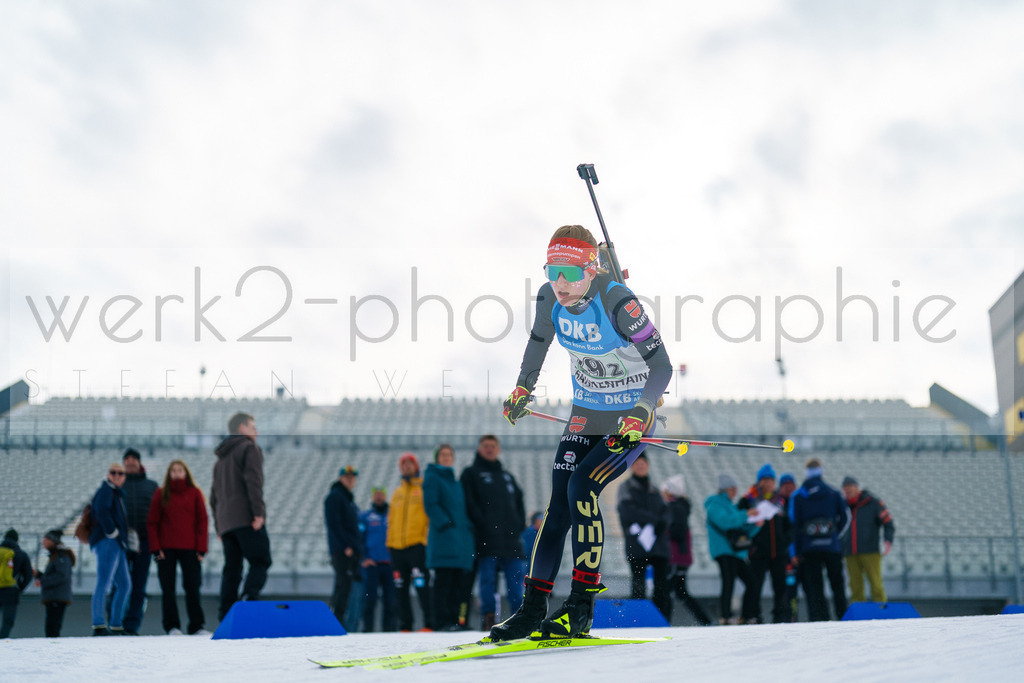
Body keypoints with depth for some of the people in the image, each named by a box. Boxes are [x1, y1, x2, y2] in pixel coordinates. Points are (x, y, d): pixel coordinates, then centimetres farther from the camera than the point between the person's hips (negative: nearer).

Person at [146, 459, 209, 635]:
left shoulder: (194, 493, 6)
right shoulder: (161, 494, 6)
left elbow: (202, 521, 5)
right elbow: (152, 522, 6)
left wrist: (201, 548, -3)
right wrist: (155, 548, -4)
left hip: (189, 548, 0)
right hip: (166, 549, 0)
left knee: (192, 588, -2)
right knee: (168, 589, 0)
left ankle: (197, 626, 3)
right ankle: (172, 626, 5)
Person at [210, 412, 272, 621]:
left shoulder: (221, 458, 28)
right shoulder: (249, 448, 4)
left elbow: (214, 495, 26)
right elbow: (253, 480, -12)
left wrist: (218, 525, 24)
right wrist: (258, 511, -17)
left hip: (225, 523, 7)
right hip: (246, 518, -7)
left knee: (231, 568, 4)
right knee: (260, 563, -9)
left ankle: (225, 615, -5)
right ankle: (248, 598, -32)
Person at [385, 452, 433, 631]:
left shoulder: (424, 489, 5)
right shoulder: (397, 492, 21)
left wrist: (428, 536, -11)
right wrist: (390, 542, 14)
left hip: (417, 544, -6)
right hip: (397, 545, 6)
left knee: (421, 584, -14)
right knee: (401, 588, 5)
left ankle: (429, 623, -13)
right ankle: (405, 625, 9)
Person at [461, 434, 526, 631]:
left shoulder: (507, 476, 24)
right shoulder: (471, 474, 9)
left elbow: (519, 501, 23)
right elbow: (469, 503, -2)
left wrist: (519, 523, 6)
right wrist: (483, 524, -13)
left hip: (511, 539, 4)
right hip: (486, 539, -4)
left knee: (516, 580, 0)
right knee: (487, 580, -6)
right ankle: (488, 618, -5)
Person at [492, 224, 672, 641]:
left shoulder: (617, 302, -26)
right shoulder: (550, 298, -8)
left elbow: (661, 367, -22)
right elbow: (539, 341, 15)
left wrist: (639, 417, -32)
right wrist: (522, 389, 20)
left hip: (631, 418, -6)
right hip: (585, 414, 6)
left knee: (582, 487, -21)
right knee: (559, 501, -3)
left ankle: (582, 607, -15)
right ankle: (533, 608, 3)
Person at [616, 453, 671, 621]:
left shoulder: (654, 490, 23)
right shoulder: (626, 487, 9)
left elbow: (666, 512, 13)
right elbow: (629, 511, -7)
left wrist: (663, 522, -10)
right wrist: (654, 519, -11)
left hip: (658, 543, 4)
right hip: (637, 544, -4)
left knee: (662, 585, -4)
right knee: (639, 587, -8)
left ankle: (664, 622, -5)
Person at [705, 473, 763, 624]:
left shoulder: (732, 507, 25)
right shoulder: (715, 505, -1)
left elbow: (745, 532, 23)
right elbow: (725, 521, -20)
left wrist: (756, 525, 4)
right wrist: (745, 515, -21)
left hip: (737, 552, 9)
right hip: (723, 550, -9)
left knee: (751, 582, 3)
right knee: (728, 582, -19)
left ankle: (746, 616, 6)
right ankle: (725, 616, -21)